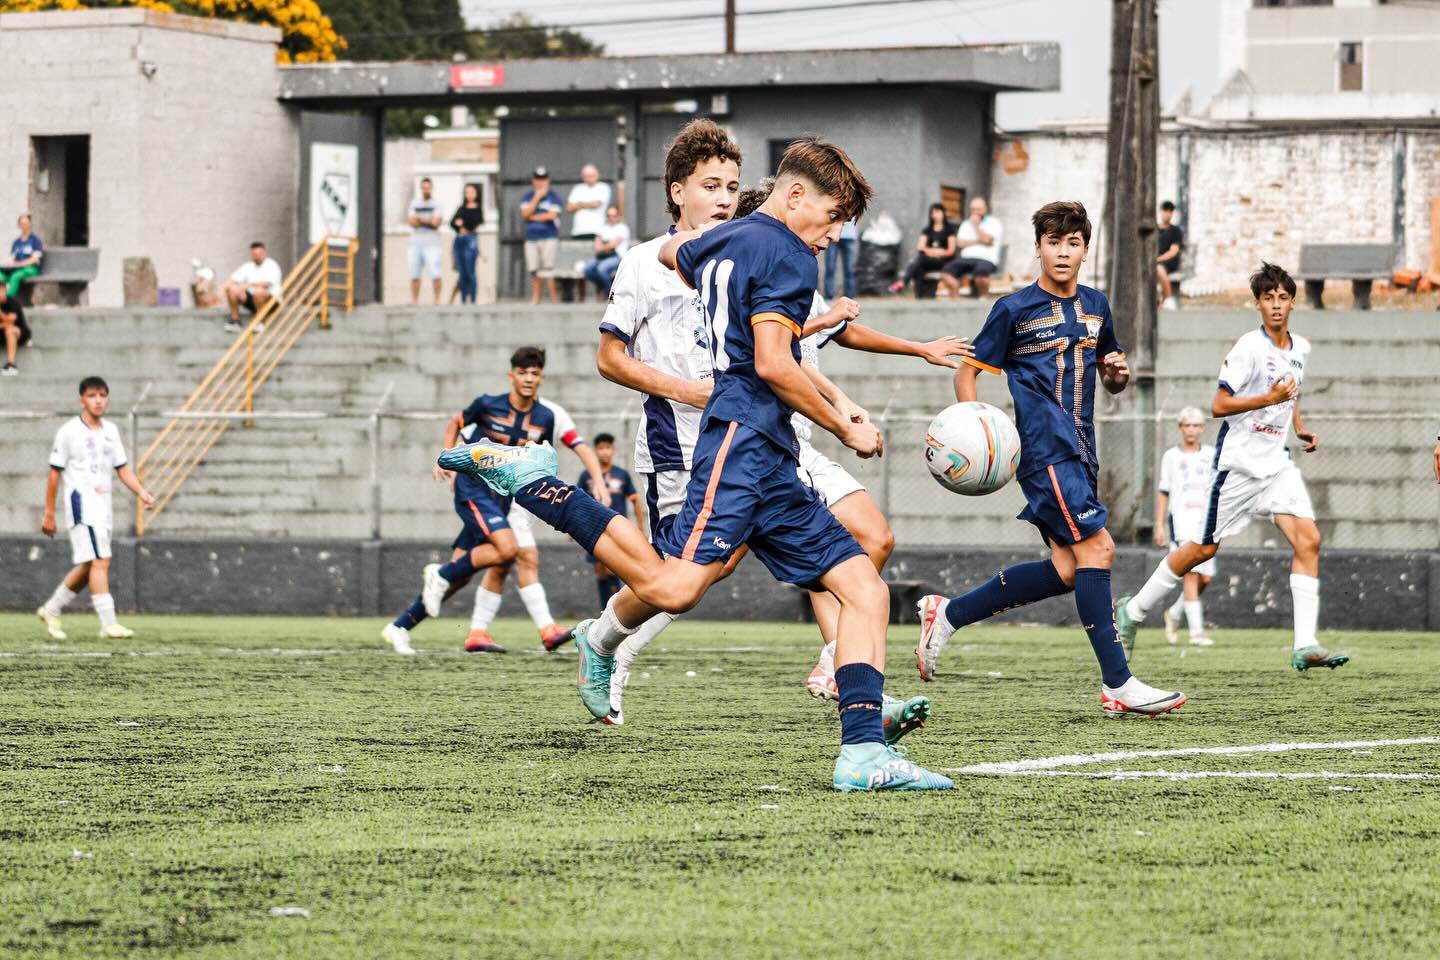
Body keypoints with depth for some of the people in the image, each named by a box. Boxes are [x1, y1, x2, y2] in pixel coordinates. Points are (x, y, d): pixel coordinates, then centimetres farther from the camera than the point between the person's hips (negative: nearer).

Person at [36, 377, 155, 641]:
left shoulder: (110, 430, 13)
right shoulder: (69, 431, -5)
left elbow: (122, 468, 14)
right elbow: (55, 472, -2)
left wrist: (141, 492, -3)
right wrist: (49, 514, -3)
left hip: (103, 505, 7)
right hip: (81, 501, -7)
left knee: (87, 568, 12)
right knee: (100, 562, -16)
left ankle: (51, 610, 28)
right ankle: (109, 624, -19)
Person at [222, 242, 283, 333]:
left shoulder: (271, 265, -12)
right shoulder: (248, 266, 5)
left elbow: (266, 284, -29)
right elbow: (233, 280, -1)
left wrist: (248, 285, -37)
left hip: (271, 301, -5)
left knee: (259, 291, -38)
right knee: (232, 290, -17)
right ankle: (235, 320, -10)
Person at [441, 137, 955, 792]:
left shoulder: (722, 241, 23)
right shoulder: (785, 254, -5)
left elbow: (672, 251, 47)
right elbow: (774, 365, -16)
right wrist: (846, 429, -3)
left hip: (772, 468, 11)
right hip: (744, 438, -11)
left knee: (866, 589, 4)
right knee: (674, 587, -25)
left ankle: (863, 751, 1)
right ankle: (536, 483, -10)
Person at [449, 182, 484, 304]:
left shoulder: (478, 210, 3)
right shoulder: (461, 209, 18)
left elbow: (475, 222, -10)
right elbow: (452, 223, 10)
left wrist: (462, 223, 0)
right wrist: (460, 229, -6)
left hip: (471, 240, -5)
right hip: (459, 240, 5)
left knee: (470, 273, -10)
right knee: (462, 273, 4)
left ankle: (472, 300, -11)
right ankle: (463, 300, 5)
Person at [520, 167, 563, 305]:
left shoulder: (553, 196, 0)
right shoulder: (528, 196, 11)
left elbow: (552, 215, -11)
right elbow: (525, 214, -3)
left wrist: (533, 217, -2)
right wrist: (537, 197, -7)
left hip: (549, 238, -4)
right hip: (531, 238, 4)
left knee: (547, 270, -12)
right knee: (534, 270, 5)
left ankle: (554, 300, -11)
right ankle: (535, 299, 13)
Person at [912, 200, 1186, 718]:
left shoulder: (1095, 306, 16)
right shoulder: (1014, 309, -3)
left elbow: (1110, 378, 28)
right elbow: (968, 370, 0)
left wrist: (1118, 372, 3)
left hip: (1079, 451, 8)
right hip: (1044, 448, -8)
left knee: (1067, 569, 3)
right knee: (1096, 547, -16)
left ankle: (949, 614, 16)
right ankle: (1117, 684, -15)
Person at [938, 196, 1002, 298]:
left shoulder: (994, 223, 9)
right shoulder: (966, 224, 23)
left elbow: (987, 240, -8)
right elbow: (960, 243, 8)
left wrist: (976, 226, 1)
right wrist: (978, 241, -2)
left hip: (986, 259, -4)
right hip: (966, 258, 4)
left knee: (980, 272, -40)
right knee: (946, 271, -23)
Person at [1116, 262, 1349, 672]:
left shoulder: (1300, 349, 9)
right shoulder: (1249, 348, -14)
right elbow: (1219, 406, -17)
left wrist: (1300, 427, 16)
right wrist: (1269, 399, -26)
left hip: (1277, 462, 6)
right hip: (1238, 464, -6)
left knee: (1308, 540, -12)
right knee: (1203, 548, 1)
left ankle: (1305, 647, -15)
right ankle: (1132, 612, 20)